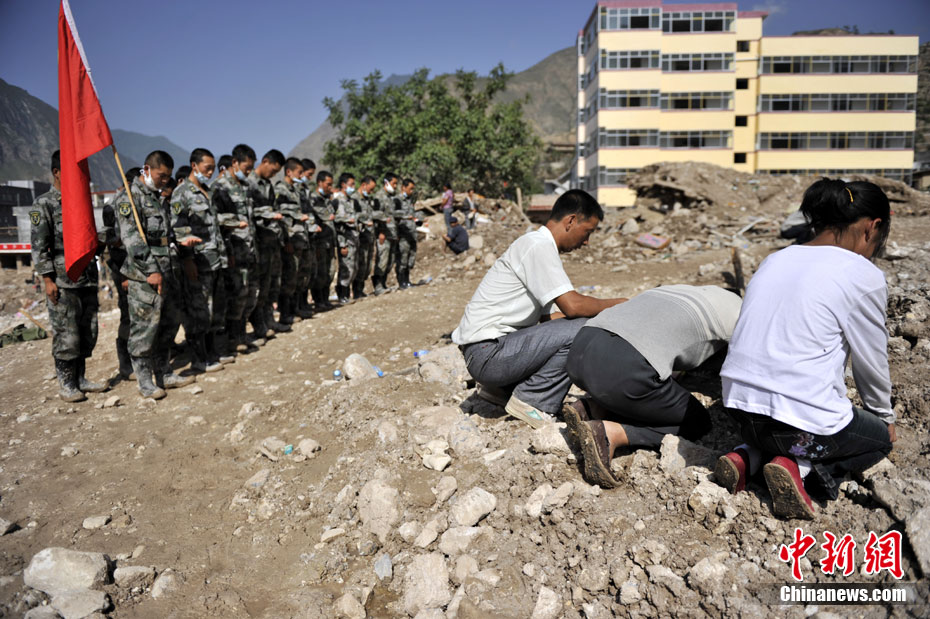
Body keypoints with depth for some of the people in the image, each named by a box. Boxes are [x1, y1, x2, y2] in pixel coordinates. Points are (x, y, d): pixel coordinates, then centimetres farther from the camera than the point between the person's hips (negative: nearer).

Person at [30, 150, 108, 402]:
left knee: (88, 333, 9)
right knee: (66, 335, -2)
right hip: (62, 283, -6)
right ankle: (66, 384, 11)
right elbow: (39, 246, -7)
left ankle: (80, 379, 21)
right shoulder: (43, 204, -3)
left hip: (87, 280, 6)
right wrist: (48, 279, -13)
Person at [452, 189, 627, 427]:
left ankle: (502, 388, 14)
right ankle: (531, 401, -6)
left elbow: (548, 317, 17)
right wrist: (617, 304, -3)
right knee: (582, 330, -18)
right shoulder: (538, 245, -13)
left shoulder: (540, 246, 18)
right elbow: (572, 306, -20)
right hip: (487, 352, -10)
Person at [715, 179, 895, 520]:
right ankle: (801, 466, -1)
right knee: (880, 437, 25)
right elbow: (871, 362, 3)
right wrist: (884, 416, 24)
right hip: (804, 418, -6)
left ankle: (746, 456, 9)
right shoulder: (863, 276, -7)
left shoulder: (775, 260, 11)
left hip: (740, 404, 6)